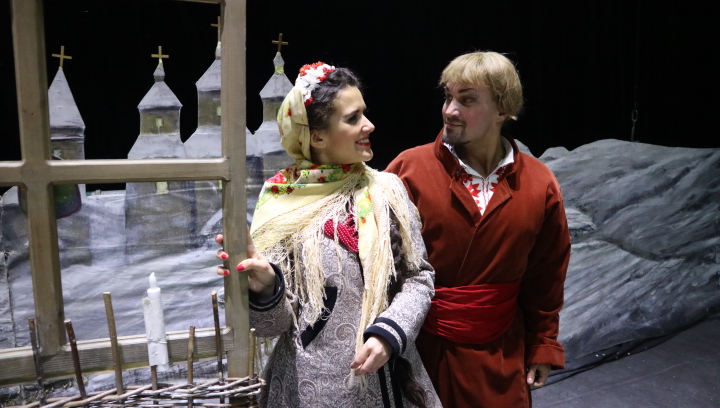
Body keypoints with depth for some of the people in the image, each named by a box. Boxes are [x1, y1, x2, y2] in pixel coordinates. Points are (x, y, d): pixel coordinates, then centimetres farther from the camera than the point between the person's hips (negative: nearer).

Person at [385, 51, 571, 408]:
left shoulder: (539, 184, -4)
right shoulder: (409, 169, -13)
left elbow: (545, 276, 5)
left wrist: (544, 345, 10)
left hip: (499, 354, 2)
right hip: (416, 346, -1)